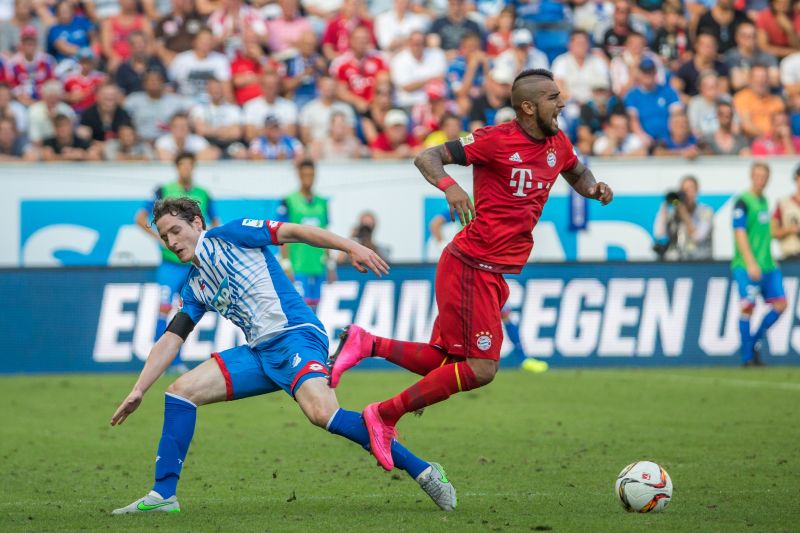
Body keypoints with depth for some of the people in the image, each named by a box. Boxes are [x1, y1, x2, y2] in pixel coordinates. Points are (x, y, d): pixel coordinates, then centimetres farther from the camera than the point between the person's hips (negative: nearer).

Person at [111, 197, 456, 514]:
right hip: (260, 353, 8)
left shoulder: (227, 237, 1)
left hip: (295, 335, -8)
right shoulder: (195, 288, 21)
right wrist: (138, 390, 12)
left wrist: (351, 247, -16)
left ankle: (421, 470, -26)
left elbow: (292, 231, -5)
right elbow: (170, 341, 21)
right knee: (181, 391, -2)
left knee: (322, 413, -31)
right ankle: (163, 494, 0)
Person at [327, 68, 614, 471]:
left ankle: (364, 344, 15)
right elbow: (427, 157, -13)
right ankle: (384, 416, 1)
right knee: (480, 369, -9)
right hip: (473, 267, -9)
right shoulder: (496, 141, -14)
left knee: (447, 363, 7)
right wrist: (449, 186, -34)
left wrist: (593, 188, 5)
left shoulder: (558, 145, 8)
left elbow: (577, 173, 29)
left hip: (496, 272, 9)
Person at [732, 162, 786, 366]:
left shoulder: (764, 200, 16)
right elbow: (739, 234, -15)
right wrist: (750, 263, -23)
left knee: (780, 304, 2)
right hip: (746, 266, -8)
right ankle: (747, 357, -5)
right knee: (748, 306, -13)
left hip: (767, 265, 8)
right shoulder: (743, 202, -8)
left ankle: (755, 340, 19)